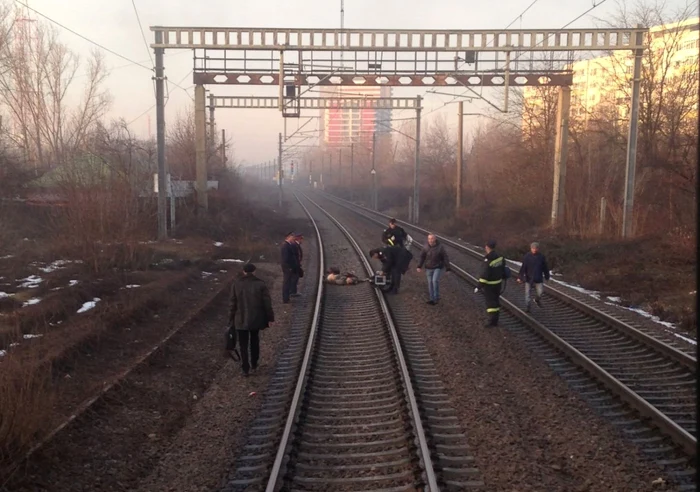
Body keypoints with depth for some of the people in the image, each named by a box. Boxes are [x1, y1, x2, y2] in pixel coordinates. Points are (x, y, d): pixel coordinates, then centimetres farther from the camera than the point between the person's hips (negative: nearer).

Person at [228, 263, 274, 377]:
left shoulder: (236, 284, -6)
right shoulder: (260, 284, -8)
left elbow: (233, 304, -2)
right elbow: (267, 303, -7)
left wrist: (231, 320, 6)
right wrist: (270, 317, 3)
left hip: (241, 320, -1)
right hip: (256, 319, 1)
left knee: (243, 345, 8)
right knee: (254, 342, 22)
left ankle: (245, 369, 7)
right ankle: (254, 364, 32)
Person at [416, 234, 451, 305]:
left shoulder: (440, 247, -14)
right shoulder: (426, 247, -6)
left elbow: (445, 258, -8)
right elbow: (422, 257, 5)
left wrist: (447, 268, -8)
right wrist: (419, 266, 2)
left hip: (438, 267, -4)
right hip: (429, 268, 4)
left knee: (435, 280, -18)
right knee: (430, 283, 7)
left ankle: (436, 298, -4)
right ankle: (432, 298, 19)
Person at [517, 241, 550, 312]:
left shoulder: (541, 257, -1)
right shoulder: (527, 256, -8)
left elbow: (545, 268, 9)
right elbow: (523, 268, -7)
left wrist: (546, 277, 15)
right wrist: (520, 277, -8)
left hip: (538, 279, 1)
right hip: (528, 278, -1)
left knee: (539, 293, 0)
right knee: (527, 294, 5)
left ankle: (537, 300, 34)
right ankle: (527, 307, 19)